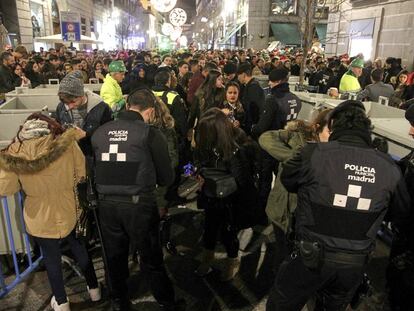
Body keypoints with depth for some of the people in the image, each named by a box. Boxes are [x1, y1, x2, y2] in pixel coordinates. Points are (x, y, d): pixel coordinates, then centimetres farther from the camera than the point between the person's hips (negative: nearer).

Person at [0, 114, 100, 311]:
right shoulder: (67, 143, -15)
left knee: (51, 257, 18)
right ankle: (94, 289, 38)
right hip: (68, 212, 1)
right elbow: (82, 173, -7)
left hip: (40, 217, -1)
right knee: (79, 248, 23)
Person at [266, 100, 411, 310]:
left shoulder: (314, 154, -19)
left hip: (311, 256, -3)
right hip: (356, 262, 4)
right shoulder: (389, 167, -7)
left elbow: (287, 180, 0)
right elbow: (402, 216, 6)